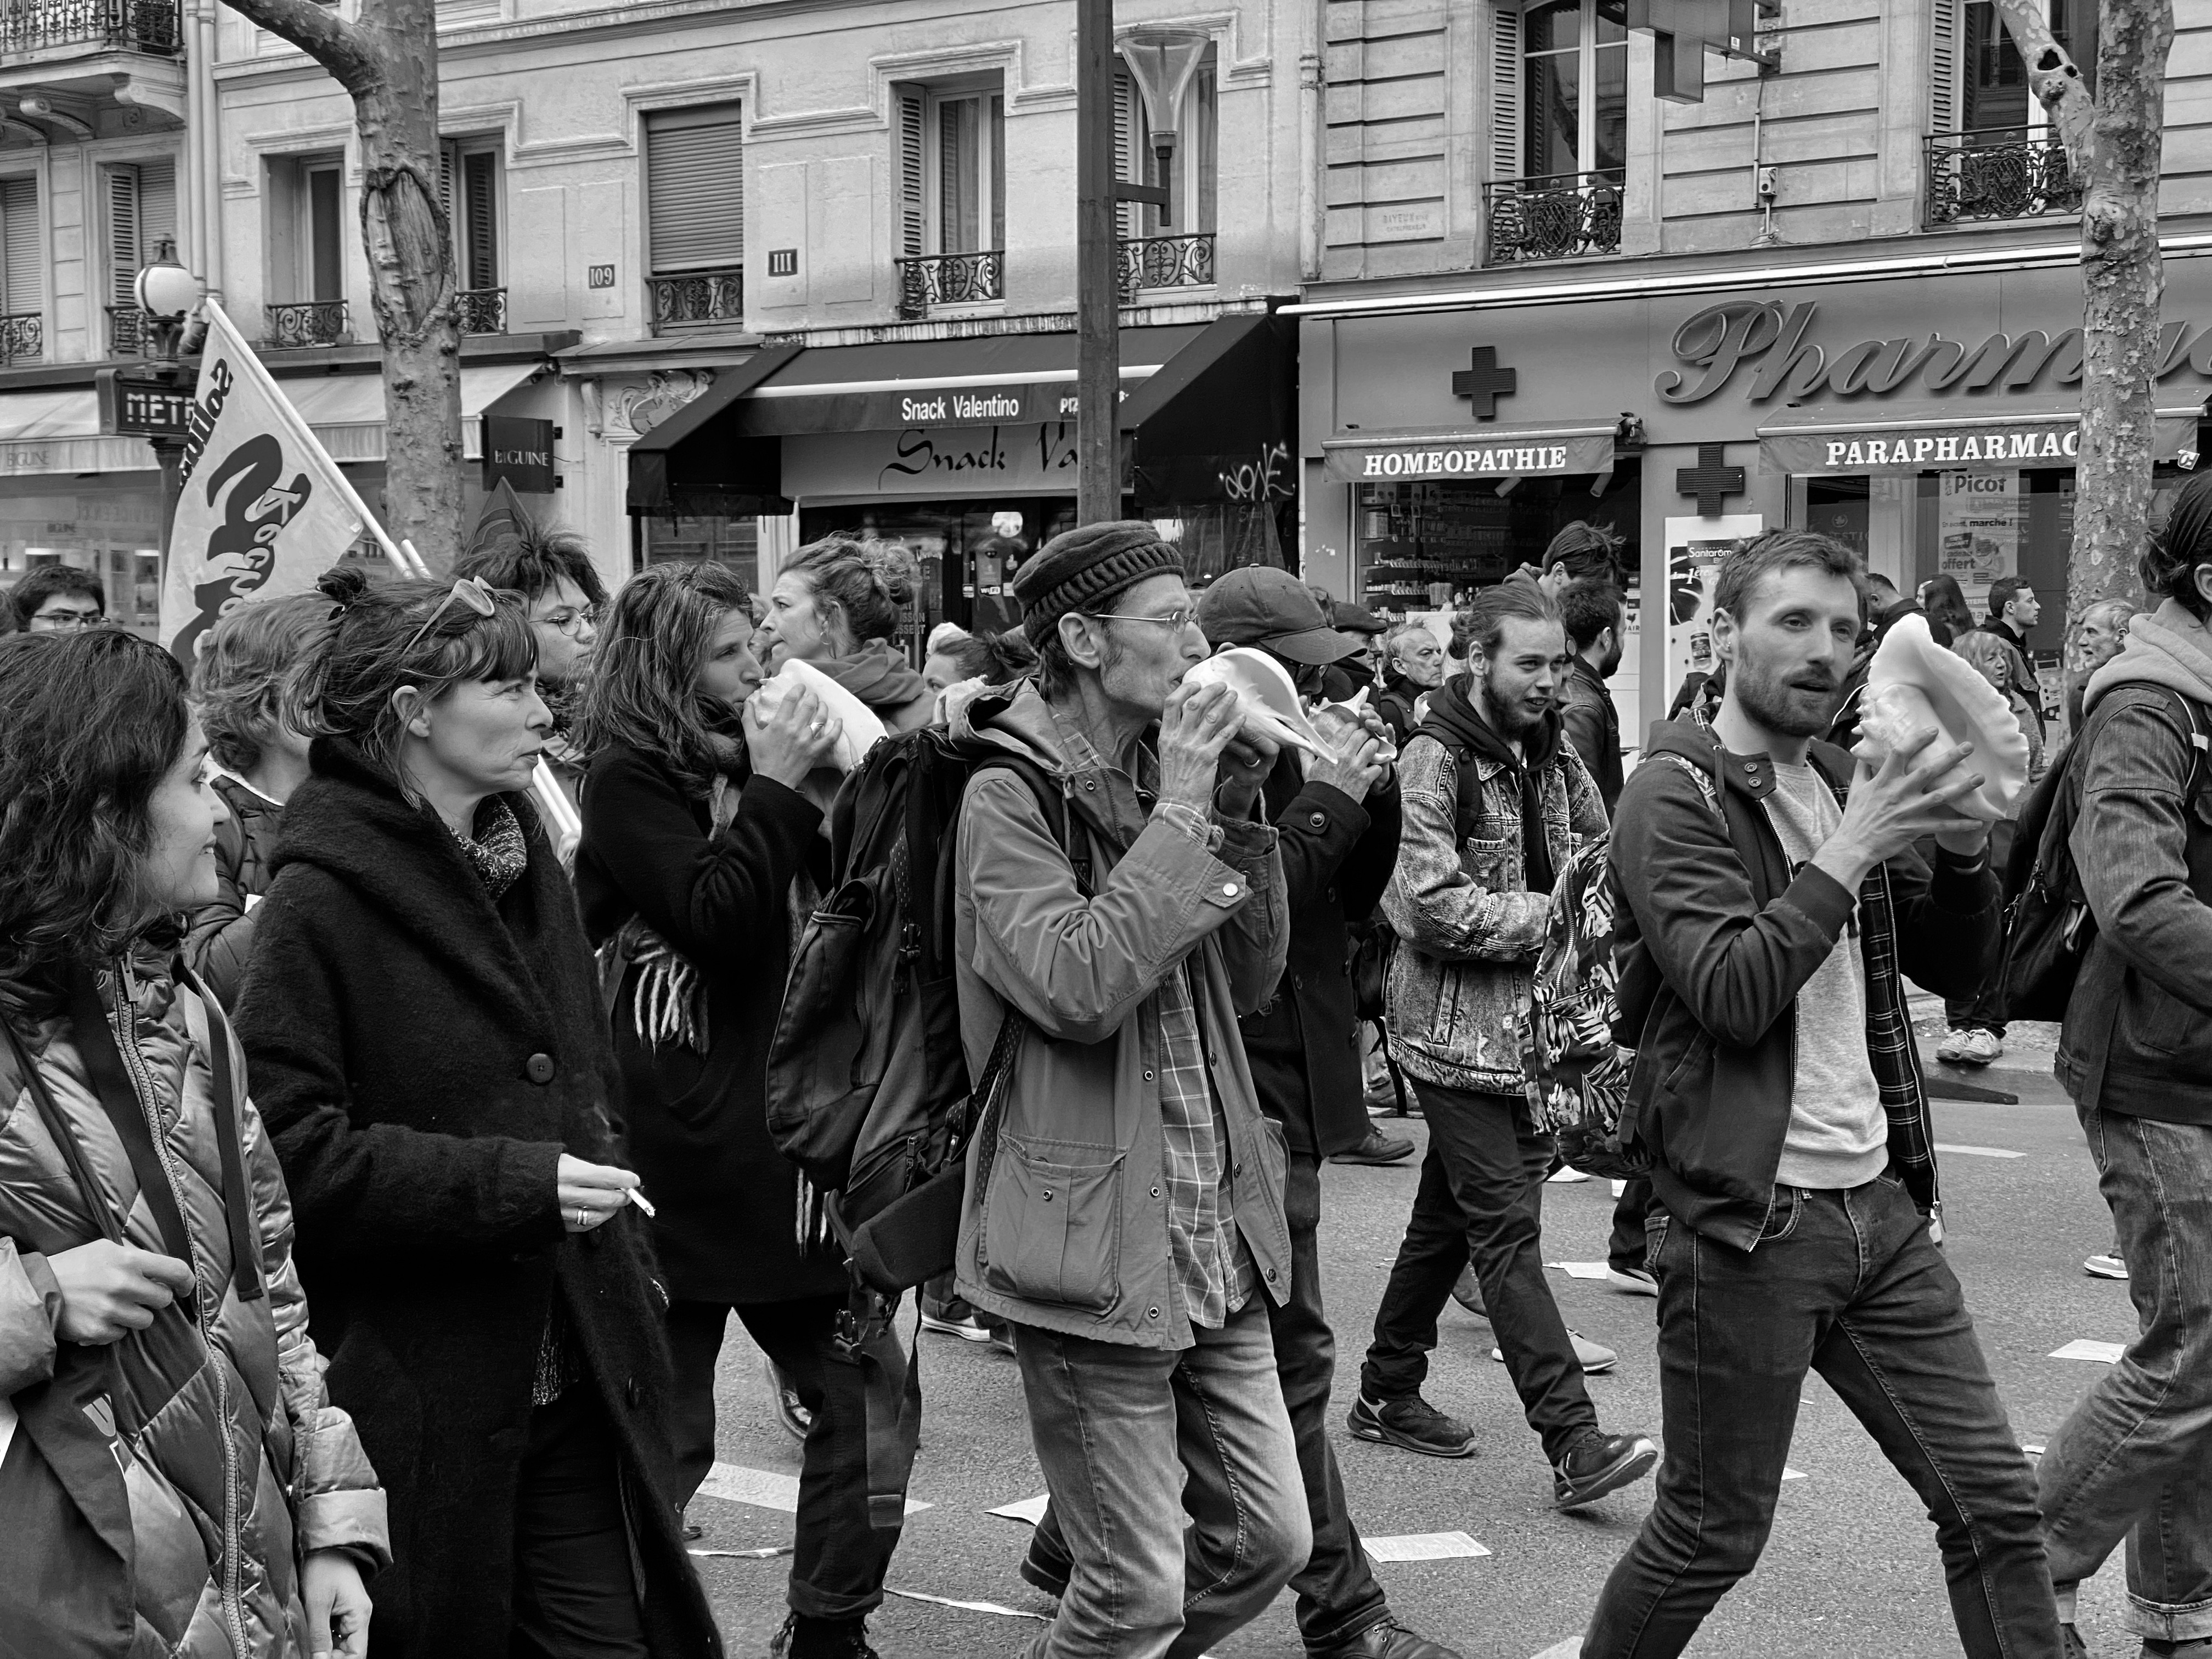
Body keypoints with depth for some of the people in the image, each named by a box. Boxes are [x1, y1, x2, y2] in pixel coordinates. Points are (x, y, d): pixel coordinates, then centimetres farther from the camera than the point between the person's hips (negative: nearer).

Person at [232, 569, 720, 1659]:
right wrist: (509, 1182, -21)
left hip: (573, 1384, 7)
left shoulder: (525, 862, 13)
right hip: (419, 1404, -6)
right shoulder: (320, 898, -11)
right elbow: (288, 1148, -18)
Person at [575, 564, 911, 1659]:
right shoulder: (629, 779, -8)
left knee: (862, 1403, 8)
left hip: (777, 1136, 8)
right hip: (679, 1148, -8)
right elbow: (715, 922, -19)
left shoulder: (744, 764, 14)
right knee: (667, 1439, 1)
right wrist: (773, 788, -16)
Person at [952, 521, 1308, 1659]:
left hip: (1213, 1238, 8)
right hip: (1092, 1250, -8)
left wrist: (1237, 808, -1)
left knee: (1267, 1540, 14)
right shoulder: (1009, 798, -12)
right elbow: (1079, 988, -26)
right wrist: (1181, 810, -19)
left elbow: (1250, 981, 10)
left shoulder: (1154, 778, 12)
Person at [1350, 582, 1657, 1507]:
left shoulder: (1552, 752, 10)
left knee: (1450, 1217, 16)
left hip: (1529, 1025, 8)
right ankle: (1573, 1446, -11)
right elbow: (1430, 904, -21)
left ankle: (1387, 1394, 29)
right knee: (1509, 1228, -9)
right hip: (1456, 1025, -8)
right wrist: (1547, 916, -19)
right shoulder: (1436, 760, -14)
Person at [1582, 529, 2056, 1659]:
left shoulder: (1839, 785, 13)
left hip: (1879, 1205, 7)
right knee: (1710, 1541, 4)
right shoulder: (1677, 794, -9)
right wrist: (1852, 852, -21)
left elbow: (1953, 966, 15)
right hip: (1747, 1224, -7)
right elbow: (1733, 993, -21)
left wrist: (1960, 842, -3)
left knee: (1994, 1500, 8)